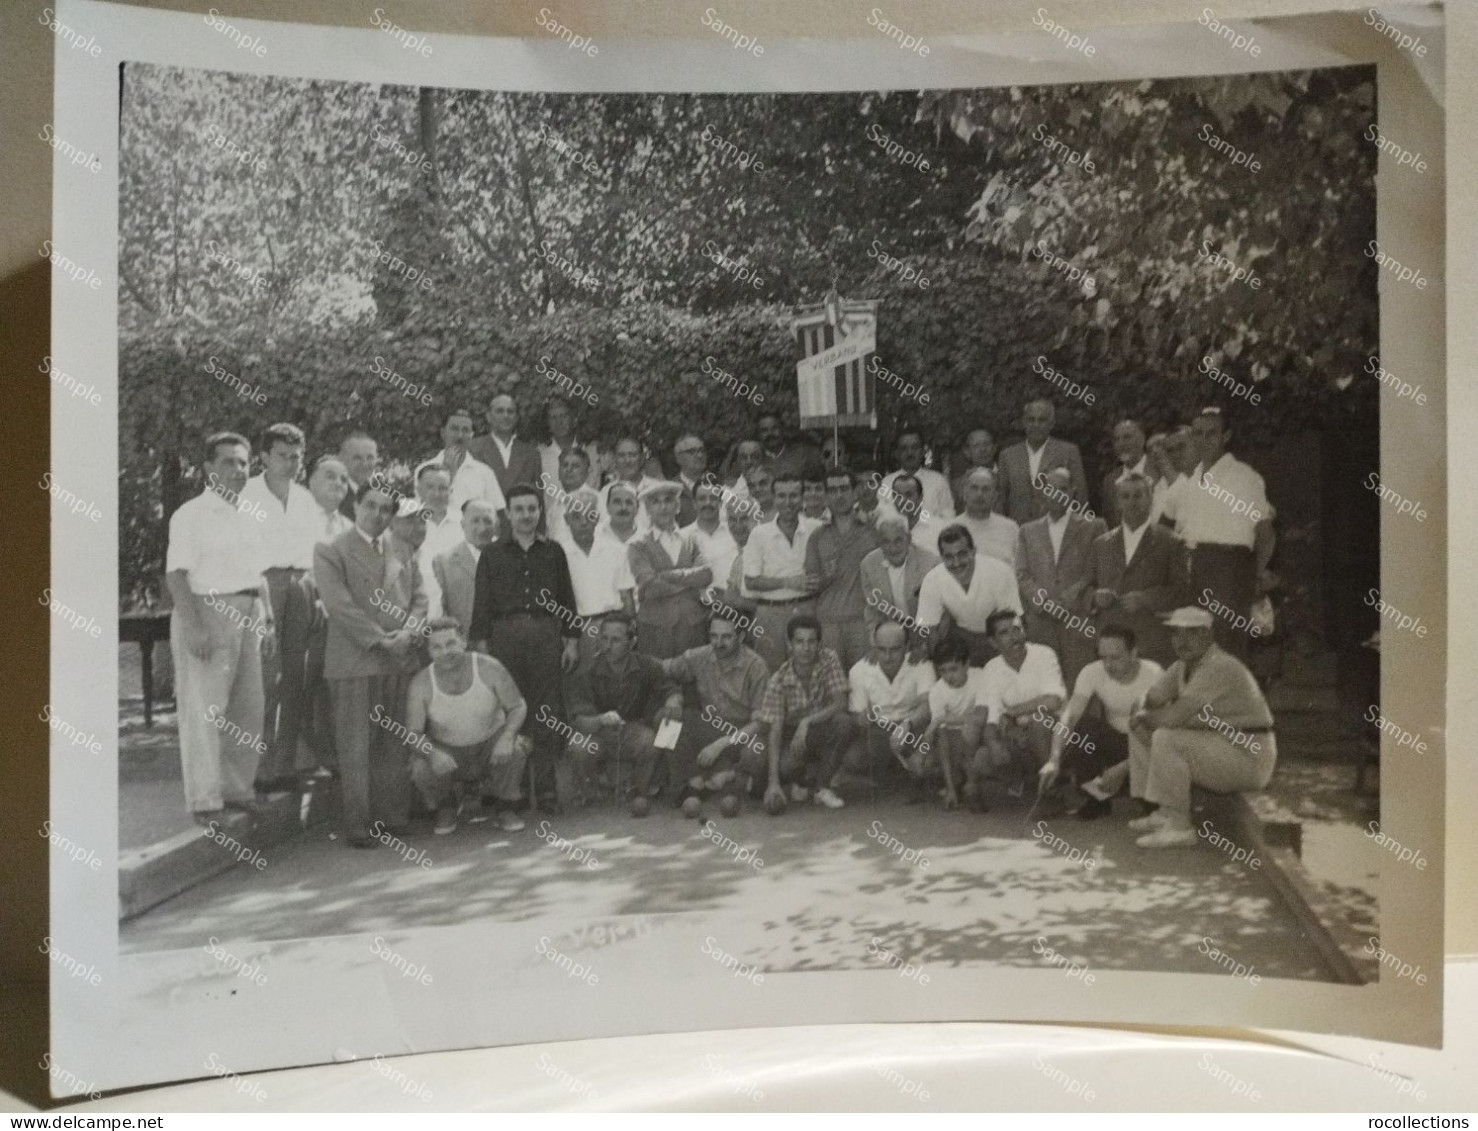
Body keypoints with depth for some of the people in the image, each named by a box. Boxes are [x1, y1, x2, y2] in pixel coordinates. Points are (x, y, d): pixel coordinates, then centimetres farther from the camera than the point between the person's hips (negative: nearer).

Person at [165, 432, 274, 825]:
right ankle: (205, 800, 4)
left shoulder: (248, 519, 15)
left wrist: (267, 619, 14)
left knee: (249, 707, 10)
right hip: (207, 612, -7)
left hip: (247, 615, 8)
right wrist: (193, 626, -21)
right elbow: (176, 574, -14)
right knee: (203, 710, -3)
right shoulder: (191, 515, -7)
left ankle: (238, 788, 22)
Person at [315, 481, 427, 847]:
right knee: (356, 748, -2)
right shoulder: (331, 551, 0)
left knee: (396, 747, 7)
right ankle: (357, 826, 3)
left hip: (400, 661, 5)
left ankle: (393, 817, 13)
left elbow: (419, 598, 15)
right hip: (354, 662, -5)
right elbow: (339, 605, -10)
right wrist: (380, 640, -14)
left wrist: (409, 632, -5)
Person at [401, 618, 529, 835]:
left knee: (515, 749, -32)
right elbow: (412, 734, -17)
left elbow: (518, 706, -13)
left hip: (491, 744, -1)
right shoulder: (420, 684, -21)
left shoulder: (489, 668, -22)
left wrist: (507, 736, -33)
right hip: (448, 752, 1)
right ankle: (446, 807, 7)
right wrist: (432, 752, -40)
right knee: (421, 769, -29)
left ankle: (504, 808, -3)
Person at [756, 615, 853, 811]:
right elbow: (775, 730, -19)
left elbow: (841, 704, -21)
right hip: (791, 734, -1)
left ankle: (822, 787, -14)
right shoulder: (778, 681, -17)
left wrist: (807, 721, -36)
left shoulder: (829, 661, -14)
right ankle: (804, 780, 7)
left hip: (821, 731, 1)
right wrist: (773, 782, -28)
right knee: (785, 767, -33)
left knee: (843, 721, -32)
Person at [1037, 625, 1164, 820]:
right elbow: (1070, 715, -24)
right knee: (1080, 726, -28)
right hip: (1111, 741, 2)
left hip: (1142, 746, -2)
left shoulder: (1154, 675, -22)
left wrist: (1123, 768, -32)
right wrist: (1054, 759, -39)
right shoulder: (1092, 673, -16)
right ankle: (1099, 797, -8)